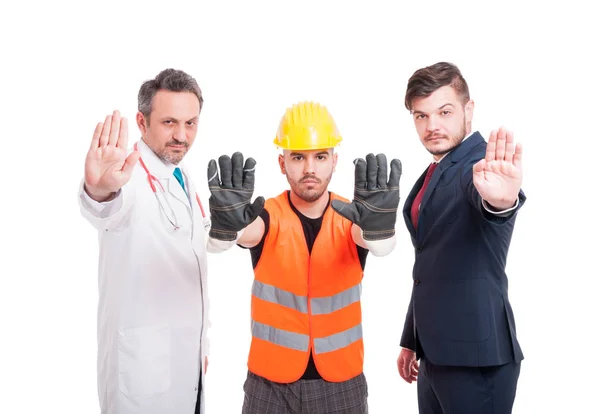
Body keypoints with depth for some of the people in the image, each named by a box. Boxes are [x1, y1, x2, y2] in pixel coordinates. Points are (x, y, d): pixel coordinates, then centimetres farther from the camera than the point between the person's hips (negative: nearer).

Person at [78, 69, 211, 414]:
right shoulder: (131, 176, -17)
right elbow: (109, 210, -42)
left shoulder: (184, 179, 7)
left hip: (187, 355, 7)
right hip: (144, 361, -7)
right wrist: (100, 190, -64)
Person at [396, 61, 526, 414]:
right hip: (435, 355, 8)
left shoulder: (485, 166, -13)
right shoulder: (434, 174, 11)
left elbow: (491, 205, -38)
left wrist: (502, 199, -61)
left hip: (476, 356, -8)